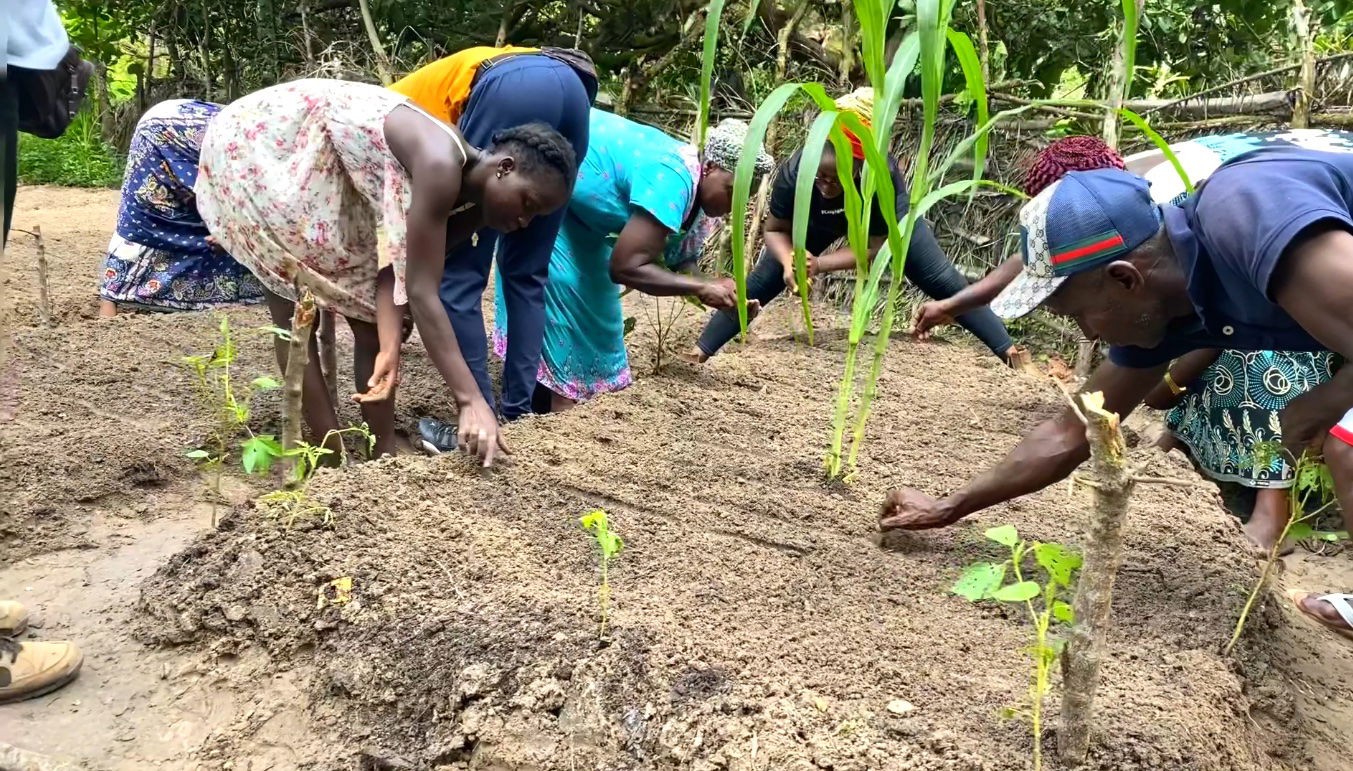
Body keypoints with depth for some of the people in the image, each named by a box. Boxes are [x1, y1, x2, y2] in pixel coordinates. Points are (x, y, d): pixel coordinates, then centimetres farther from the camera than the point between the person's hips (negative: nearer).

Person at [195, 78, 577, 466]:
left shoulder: (469, 203, -6)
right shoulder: (441, 165, -34)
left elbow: (393, 267, -12)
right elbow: (421, 291, -36)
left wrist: (390, 344, -28)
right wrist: (472, 402, -41)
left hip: (319, 177, 8)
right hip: (258, 142, -8)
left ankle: (385, 456, 7)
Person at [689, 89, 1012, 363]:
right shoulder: (794, 172, -39)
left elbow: (874, 247, -31)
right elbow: (775, 229, -22)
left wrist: (819, 264, -42)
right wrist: (790, 261, -42)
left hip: (884, 220, -1)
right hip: (816, 222, 1)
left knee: (943, 282, 0)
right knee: (762, 282, -3)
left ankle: (1007, 350, 14)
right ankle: (701, 349, 10)